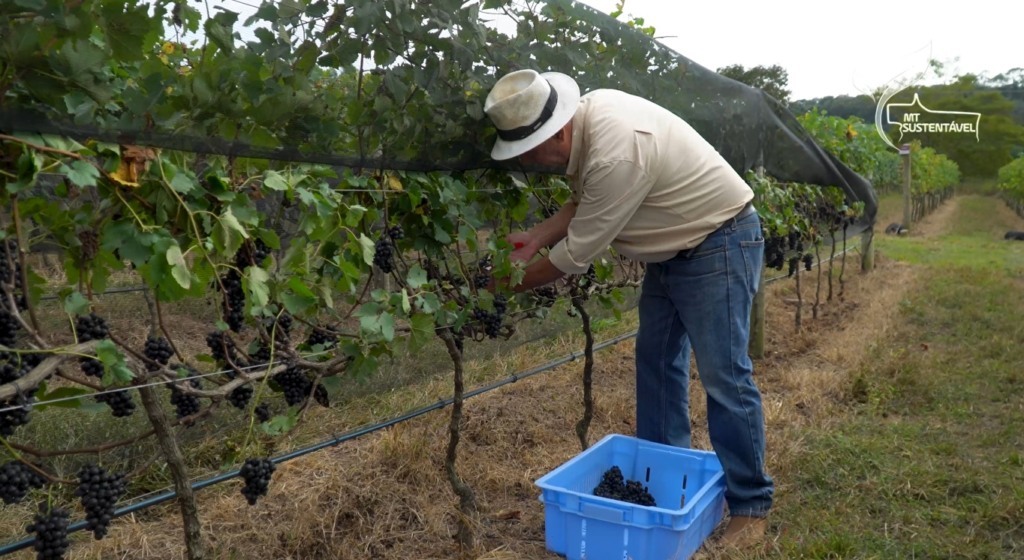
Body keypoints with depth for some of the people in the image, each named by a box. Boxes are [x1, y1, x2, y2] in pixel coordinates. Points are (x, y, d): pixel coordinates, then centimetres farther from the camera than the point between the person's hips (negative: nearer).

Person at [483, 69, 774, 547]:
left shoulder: (616, 154, -34)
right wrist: (535, 237, -4)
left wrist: (515, 284, -10)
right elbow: (583, 203, 8)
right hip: (674, 248, 10)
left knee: (724, 375, -7)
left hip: (719, 243, -10)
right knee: (655, 360, 12)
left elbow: (578, 251, -23)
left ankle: (750, 507, 8)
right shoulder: (587, 112, -5)